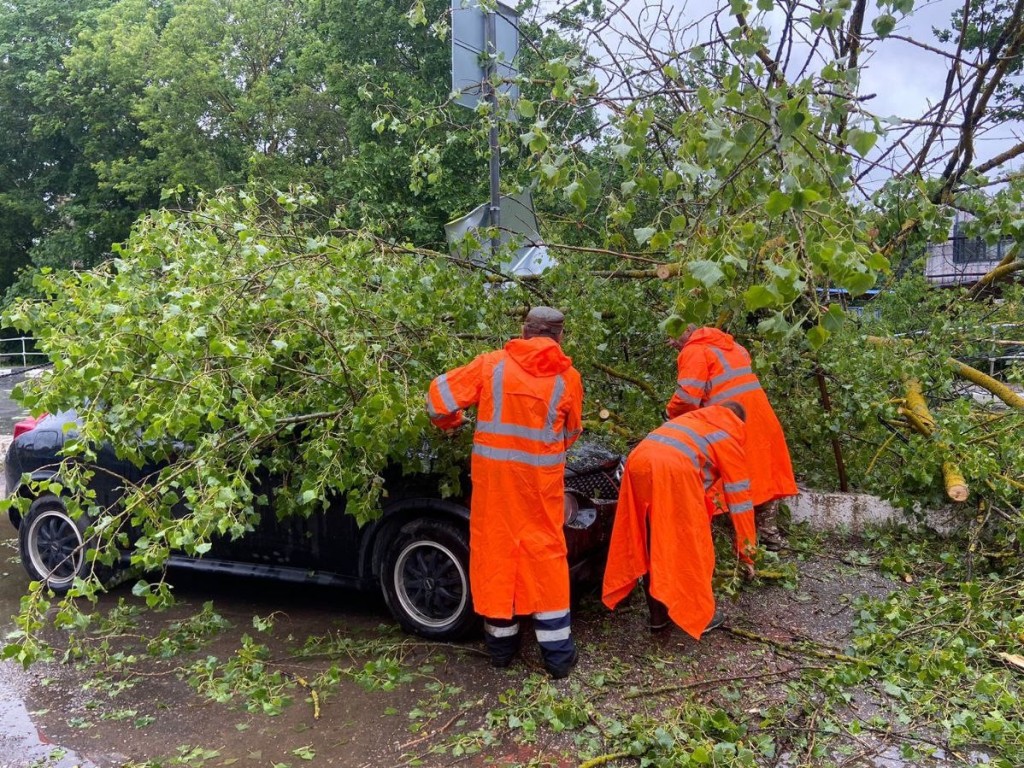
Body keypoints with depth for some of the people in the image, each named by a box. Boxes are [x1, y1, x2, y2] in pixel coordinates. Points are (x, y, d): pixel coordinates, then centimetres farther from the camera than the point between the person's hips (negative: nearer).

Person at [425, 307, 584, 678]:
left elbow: (440, 392, -1)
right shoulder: (568, 377, 1)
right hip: (542, 477, 0)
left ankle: (501, 641, 24)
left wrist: (450, 422, 19)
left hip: (493, 471, 0)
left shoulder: (493, 363, 0)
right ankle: (557, 651, 13)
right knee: (545, 550, 9)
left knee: (495, 547, 12)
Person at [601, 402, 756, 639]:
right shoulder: (729, 439, 19)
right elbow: (738, 495, 19)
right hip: (674, 471, -6)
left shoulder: (690, 419, 36)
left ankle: (658, 614, 28)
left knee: (650, 545, 18)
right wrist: (746, 550, 26)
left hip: (638, 461, 6)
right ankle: (700, 616, 23)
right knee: (691, 546, 12)